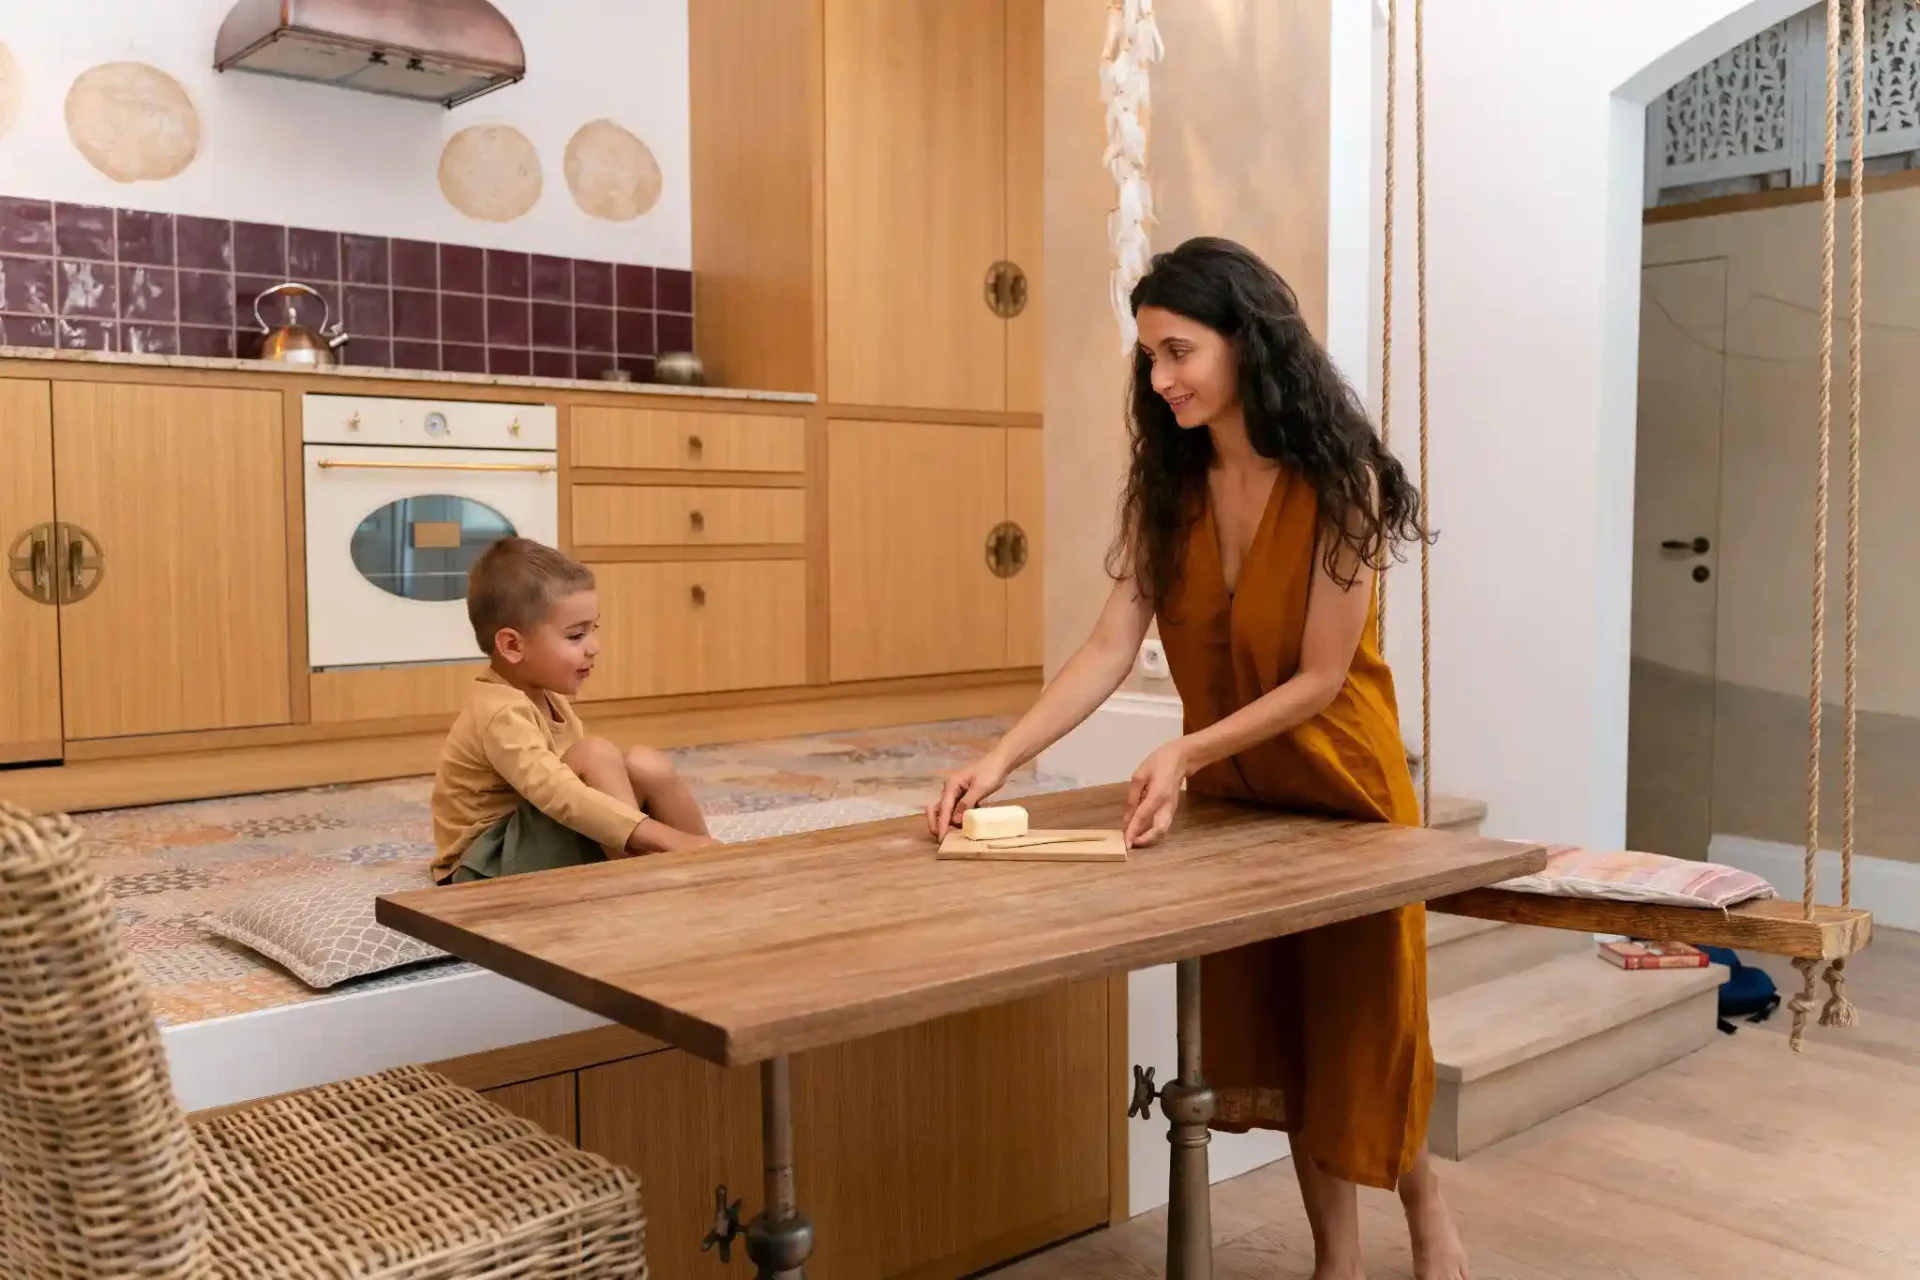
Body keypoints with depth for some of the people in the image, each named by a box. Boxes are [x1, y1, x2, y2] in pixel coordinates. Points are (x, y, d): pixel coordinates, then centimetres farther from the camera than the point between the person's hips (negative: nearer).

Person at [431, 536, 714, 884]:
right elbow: (559, 795, -37)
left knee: (646, 766, -11)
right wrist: (668, 838, -42)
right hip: (490, 866, -9)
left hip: (547, 847, 9)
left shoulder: (547, 697, 7)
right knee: (597, 755, -27)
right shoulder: (501, 713, -24)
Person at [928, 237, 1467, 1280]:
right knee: (1269, 1031, 11)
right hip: (1235, 792, 5)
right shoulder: (1164, 483, -7)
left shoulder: (1336, 480, -21)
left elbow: (1320, 678, -21)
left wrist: (1184, 753, -31)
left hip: (1342, 788, -5)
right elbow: (1110, 647, -13)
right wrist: (999, 759, -24)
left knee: (1359, 1029, 8)